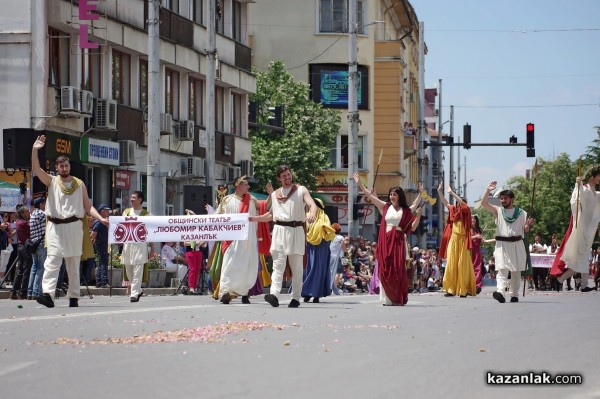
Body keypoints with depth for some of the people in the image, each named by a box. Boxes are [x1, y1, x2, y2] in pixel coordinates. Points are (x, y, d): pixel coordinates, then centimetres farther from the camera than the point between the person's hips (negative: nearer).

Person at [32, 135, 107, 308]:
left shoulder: (79, 184, 11)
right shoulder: (52, 182, 7)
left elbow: (88, 206, 11)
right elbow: (36, 169, -7)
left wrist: (100, 218, -4)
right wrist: (35, 150, -20)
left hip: (74, 227, 2)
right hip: (55, 227, -2)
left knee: (74, 264, 6)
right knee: (52, 261, -14)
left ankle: (74, 297, 10)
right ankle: (47, 294, -25)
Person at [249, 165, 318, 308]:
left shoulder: (301, 190, 7)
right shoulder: (275, 194, 19)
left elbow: (312, 205, -8)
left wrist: (312, 214, -31)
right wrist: (254, 218, 20)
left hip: (296, 231, -2)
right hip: (279, 231, 2)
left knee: (296, 267, 3)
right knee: (278, 265, -11)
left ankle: (296, 297, 7)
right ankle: (274, 294, -25)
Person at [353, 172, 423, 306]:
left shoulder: (406, 210, 7)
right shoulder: (385, 207, 9)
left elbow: (412, 228, 12)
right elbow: (370, 196, 9)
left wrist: (418, 215, 5)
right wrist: (359, 184, 7)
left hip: (399, 242, -1)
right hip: (386, 241, 1)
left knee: (398, 270, -4)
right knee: (386, 270, -2)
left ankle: (398, 298, 1)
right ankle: (387, 298, 2)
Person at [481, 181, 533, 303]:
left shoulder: (521, 213, 7)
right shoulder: (498, 211, 6)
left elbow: (525, 230, 11)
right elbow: (484, 203, -6)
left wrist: (528, 225, -11)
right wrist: (488, 190, -17)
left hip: (517, 244, 2)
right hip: (502, 244, -2)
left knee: (516, 271, 8)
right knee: (502, 269, -17)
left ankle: (514, 294, 18)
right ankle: (500, 292, -32)